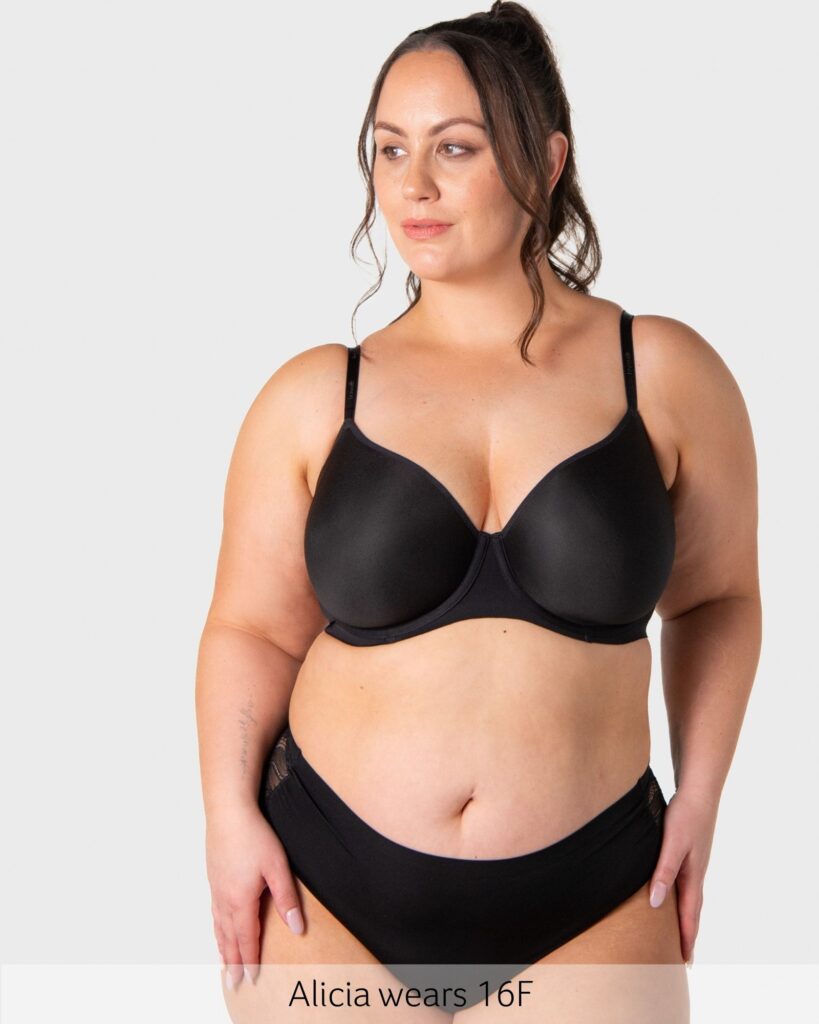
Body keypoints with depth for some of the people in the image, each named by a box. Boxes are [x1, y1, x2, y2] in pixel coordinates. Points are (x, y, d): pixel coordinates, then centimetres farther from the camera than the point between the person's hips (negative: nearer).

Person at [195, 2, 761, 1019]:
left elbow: (715, 595, 9)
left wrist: (700, 793, 2)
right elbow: (252, 627, 5)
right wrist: (230, 812, -7)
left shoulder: (664, 374, -2)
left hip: (589, 907, 0)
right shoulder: (312, 398, -1)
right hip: (328, 891, 1)